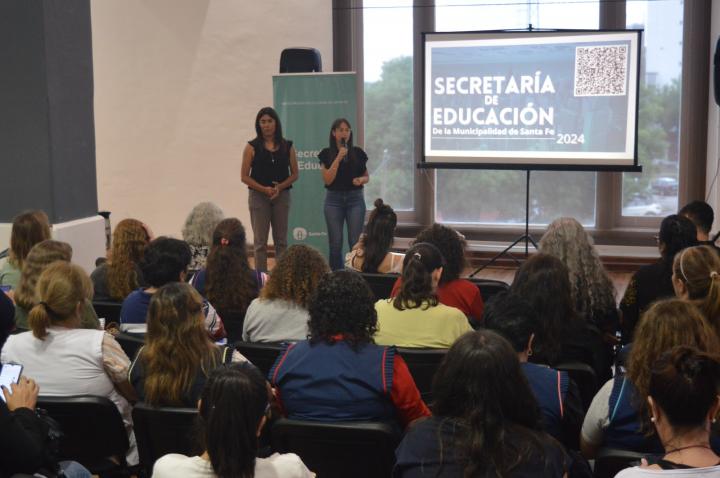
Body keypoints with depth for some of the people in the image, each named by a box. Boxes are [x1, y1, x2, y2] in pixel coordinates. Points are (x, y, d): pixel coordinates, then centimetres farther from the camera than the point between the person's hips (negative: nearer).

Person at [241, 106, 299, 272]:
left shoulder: (287, 146, 5)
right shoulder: (252, 147, -1)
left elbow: (294, 174, 7)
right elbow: (244, 176, -3)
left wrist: (280, 187, -11)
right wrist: (264, 189, -15)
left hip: (282, 196, 2)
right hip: (258, 196, -2)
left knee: (281, 240, 7)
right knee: (260, 241, 0)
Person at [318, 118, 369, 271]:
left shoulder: (358, 152, 4)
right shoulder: (327, 153, -1)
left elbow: (366, 176, 13)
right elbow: (327, 179, -10)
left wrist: (361, 180, -10)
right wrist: (338, 158, -16)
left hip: (355, 199, 1)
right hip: (334, 199, -1)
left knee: (355, 242, -3)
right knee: (335, 243, 1)